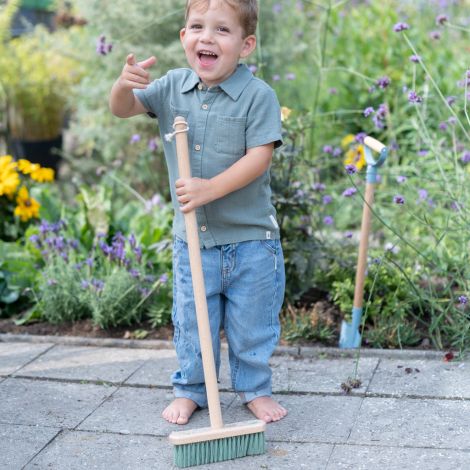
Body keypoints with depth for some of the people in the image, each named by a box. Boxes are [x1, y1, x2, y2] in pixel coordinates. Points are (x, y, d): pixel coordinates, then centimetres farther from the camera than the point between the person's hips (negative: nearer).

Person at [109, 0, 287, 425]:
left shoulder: (258, 95, -13)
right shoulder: (172, 87, 1)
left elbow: (259, 156, -19)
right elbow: (122, 110, -3)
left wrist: (211, 188, -28)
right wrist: (124, 85, -26)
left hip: (250, 238, -3)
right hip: (191, 239, 3)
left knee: (252, 325, 12)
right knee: (191, 323, 16)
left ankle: (255, 389, 33)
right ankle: (190, 389, 35)